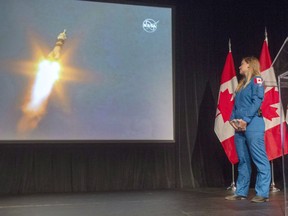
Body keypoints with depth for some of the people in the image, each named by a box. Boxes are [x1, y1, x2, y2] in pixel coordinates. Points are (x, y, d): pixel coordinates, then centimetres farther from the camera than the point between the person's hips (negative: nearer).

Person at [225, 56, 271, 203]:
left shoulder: (256, 80, 0)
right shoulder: (242, 84, 23)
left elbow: (257, 101, -12)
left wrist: (245, 120, -18)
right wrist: (233, 119, 2)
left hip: (253, 126, -8)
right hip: (239, 128, 8)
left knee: (260, 160, -6)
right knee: (242, 161, 10)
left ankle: (263, 194, -3)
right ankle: (241, 192, 16)